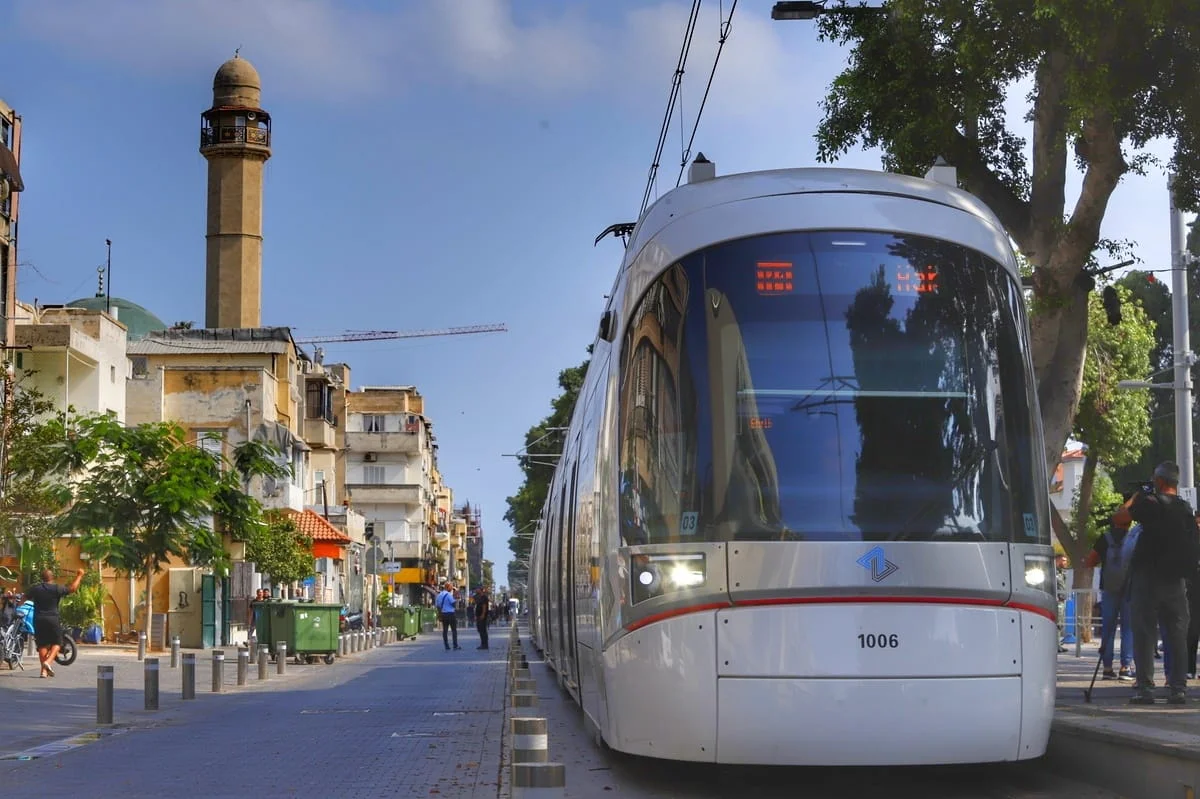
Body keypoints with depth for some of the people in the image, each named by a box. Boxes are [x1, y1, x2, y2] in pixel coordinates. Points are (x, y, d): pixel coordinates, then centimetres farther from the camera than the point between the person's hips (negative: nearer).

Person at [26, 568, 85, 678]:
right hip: (52, 619, -3)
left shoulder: (35, 588, 2)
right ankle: (48, 661, -15)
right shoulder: (57, 588, -6)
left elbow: (26, 597, 18)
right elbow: (73, 588, 0)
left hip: (38, 620, 3)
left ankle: (44, 670, 4)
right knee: (56, 642, 8)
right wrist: (79, 576, 12)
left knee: (42, 644, 8)